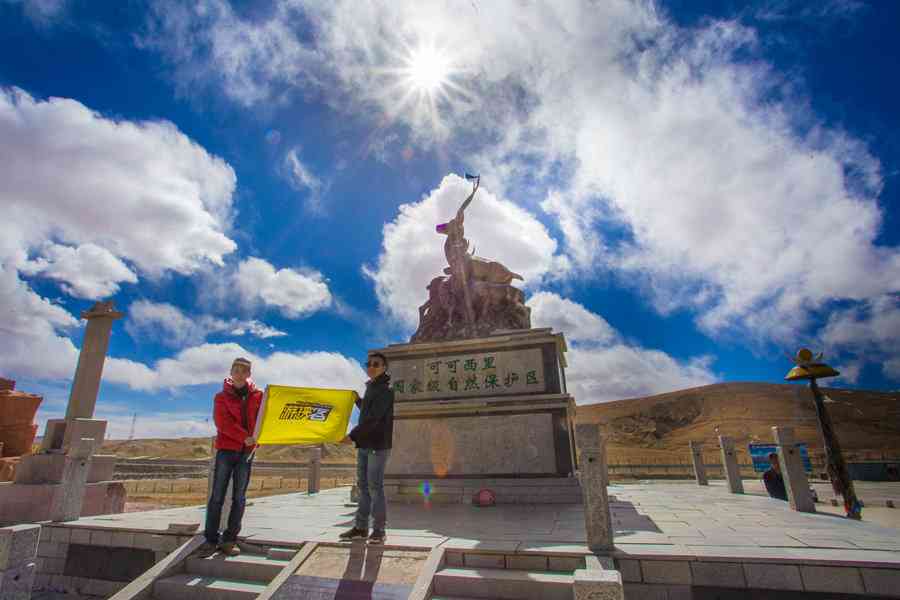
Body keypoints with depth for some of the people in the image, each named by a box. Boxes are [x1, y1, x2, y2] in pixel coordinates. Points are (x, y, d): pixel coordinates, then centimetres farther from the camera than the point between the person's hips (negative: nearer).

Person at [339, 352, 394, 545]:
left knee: (375, 487, -5)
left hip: (378, 445, -9)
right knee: (363, 486, 12)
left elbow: (373, 419, -20)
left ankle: (378, 530, 4)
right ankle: (361, 527, 21)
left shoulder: (385, 390, -11)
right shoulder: (371, 387, 16)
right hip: (364, 444, 9)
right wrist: (358, 400, 15)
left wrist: (352, 435, -24)